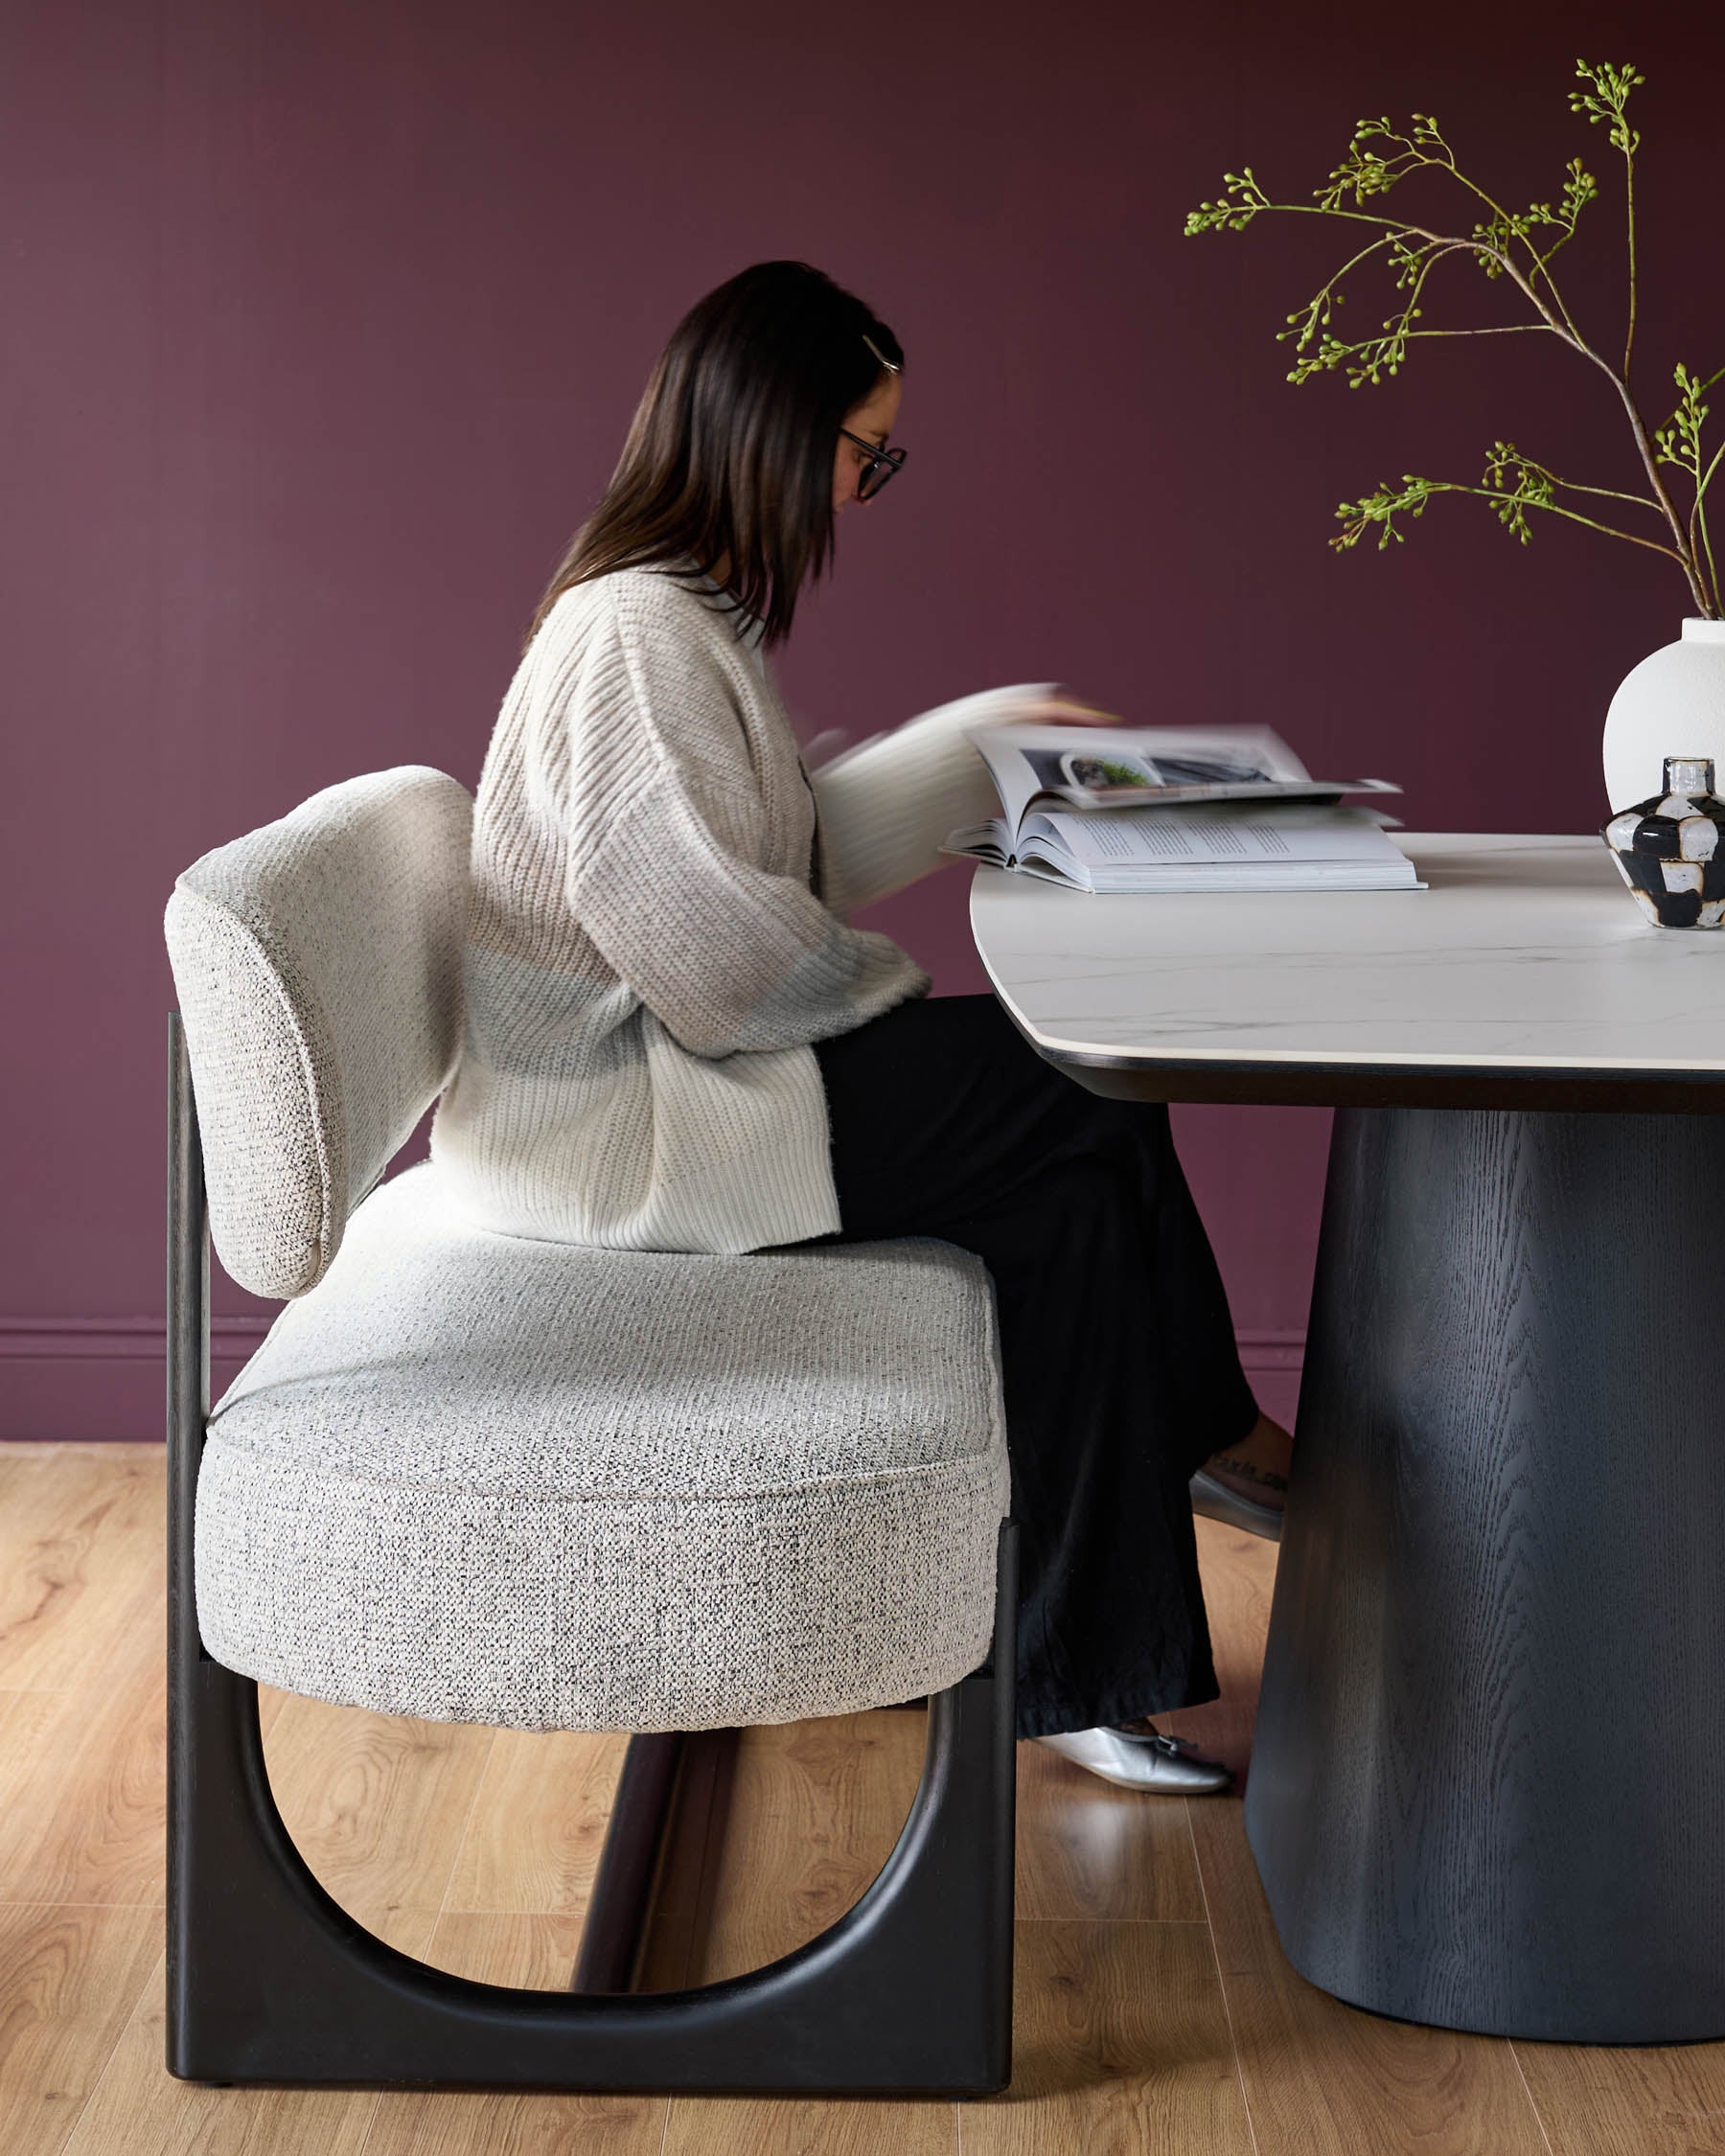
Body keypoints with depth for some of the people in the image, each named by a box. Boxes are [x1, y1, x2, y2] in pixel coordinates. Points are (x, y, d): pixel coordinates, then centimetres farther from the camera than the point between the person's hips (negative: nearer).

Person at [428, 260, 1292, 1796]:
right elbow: (714, 937, -22)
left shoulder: (681, 613, 15)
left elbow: (798, 844, 25)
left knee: (1079, 1160, -3)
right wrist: (888, 985, -7)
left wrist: (984, 733, 26)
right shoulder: (634, 633, -19)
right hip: (611, 1116, -10)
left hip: (672, 1063, 10)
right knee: (1087, 1113, -15)